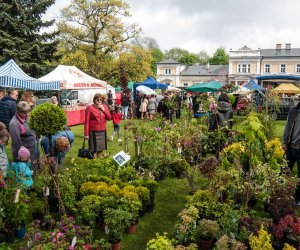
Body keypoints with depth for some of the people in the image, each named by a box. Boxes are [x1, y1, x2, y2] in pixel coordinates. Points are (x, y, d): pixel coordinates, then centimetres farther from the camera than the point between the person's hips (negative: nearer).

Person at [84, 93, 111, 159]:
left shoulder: (104, 107, 9)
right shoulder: (90, 108, -7)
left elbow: (109, 118, 4)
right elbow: (87, 121, -9)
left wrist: (103, 109, -8)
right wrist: (86, 134, -12)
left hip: (103, 132, 5)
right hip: (93, 132, -5)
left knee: (100, 149, 13)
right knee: (94, 150, -4)